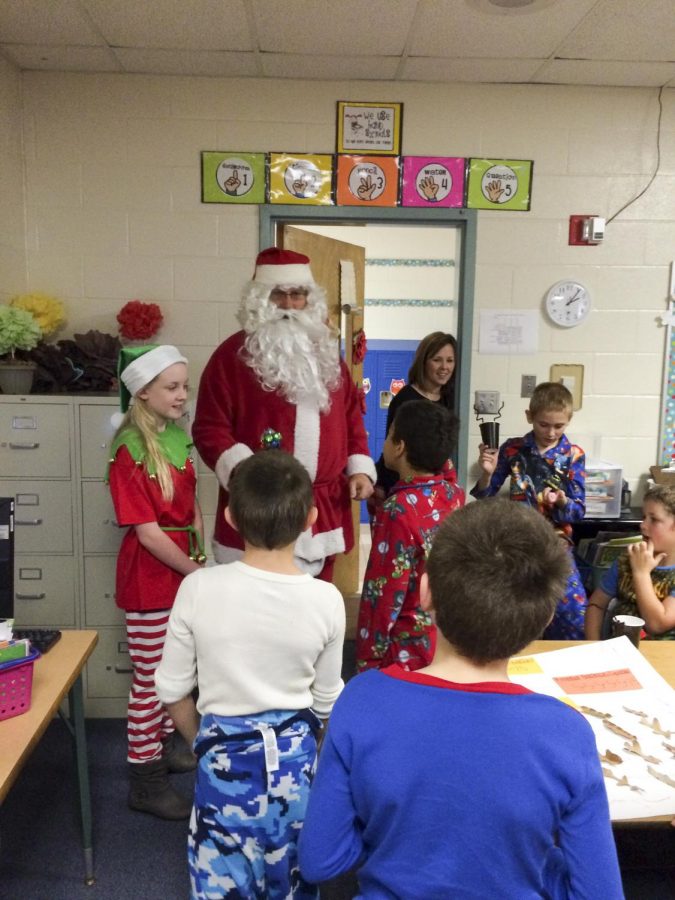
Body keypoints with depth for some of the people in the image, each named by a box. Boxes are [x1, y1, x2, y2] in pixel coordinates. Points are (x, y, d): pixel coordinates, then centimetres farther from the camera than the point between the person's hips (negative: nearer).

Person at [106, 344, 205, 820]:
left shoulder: (177, 435, 4)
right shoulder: (130, 451, -19)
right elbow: (147, 533, -20)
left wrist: (199, 554, 2)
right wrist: (195, 571, -14)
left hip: (181, 568, 7)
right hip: (149, 574, -7)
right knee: (150, 677, 6)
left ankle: (163, 743, 41)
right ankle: (146, 778, 22)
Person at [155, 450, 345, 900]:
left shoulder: (199, 588, -18)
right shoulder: (326, 599, -15)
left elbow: (173, 689, -5)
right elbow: (327, 700, -1)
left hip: (225, 754, -1)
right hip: (295, 753, 1)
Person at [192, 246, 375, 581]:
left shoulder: (327, 352, 13)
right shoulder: (234, 354, -5)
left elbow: (351, 417, 18)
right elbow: (209, 428, -9)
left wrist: (360, 469, 6)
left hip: (324, 512, 5)